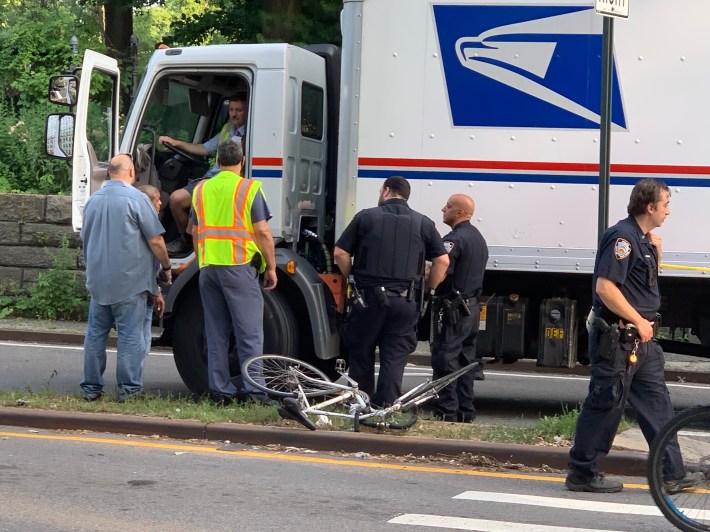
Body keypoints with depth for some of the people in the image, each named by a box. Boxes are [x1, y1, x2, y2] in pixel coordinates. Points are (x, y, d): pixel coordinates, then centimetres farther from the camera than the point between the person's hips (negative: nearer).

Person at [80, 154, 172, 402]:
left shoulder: (93, 199, 11)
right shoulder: (136, 198, -10)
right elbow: (155, 240, -10)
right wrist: (166, 267, 5)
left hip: (97, 280, 6)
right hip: (130, 280, -6)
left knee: (95, 333, 10)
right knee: (130, 335, -1)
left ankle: (91, 387, 13)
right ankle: (129, 388, -1)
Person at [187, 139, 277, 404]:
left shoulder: (201, 189, 12)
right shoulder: (249, 189, -5)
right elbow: (262, 232, -9)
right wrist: (271, 267, -1)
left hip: (208, 266, 5)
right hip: (239, 265, -5)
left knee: (216, 332, 9)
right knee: (249, 332, -2)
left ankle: (220, 389, 8)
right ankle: (253, 390, -5)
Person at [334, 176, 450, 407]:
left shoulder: (366, 217, 3)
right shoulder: (423, 223, 8)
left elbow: (340, 253, -1)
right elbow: (442, 260, 4)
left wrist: (352, 278, 12)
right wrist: (428, 290, 13)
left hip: (369, 296, -1)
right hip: (405, 301, 1)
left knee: (361, 353, 11)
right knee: (395, 357, 4)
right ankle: (387, 406, -1)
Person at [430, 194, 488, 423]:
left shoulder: (455, 239, -17)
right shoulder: (478, 238, 16)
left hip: (453, 309, -10)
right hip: (472, 307, 10)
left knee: (445, 360, -6)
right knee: (465, 361, 13)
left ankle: (447, 411, -7)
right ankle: (465, 411, 15)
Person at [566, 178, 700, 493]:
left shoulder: (642, 239, 14)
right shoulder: (622, 237, -16)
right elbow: (605, 288, -24)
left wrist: (656, 253, 8)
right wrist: (639, 321, -19)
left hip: (642, 339, 10)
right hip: (617, 337, -10)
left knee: (657, 402, 9)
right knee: (605, 405, -3)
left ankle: (672, 472, 13)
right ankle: (582, 473, 6)